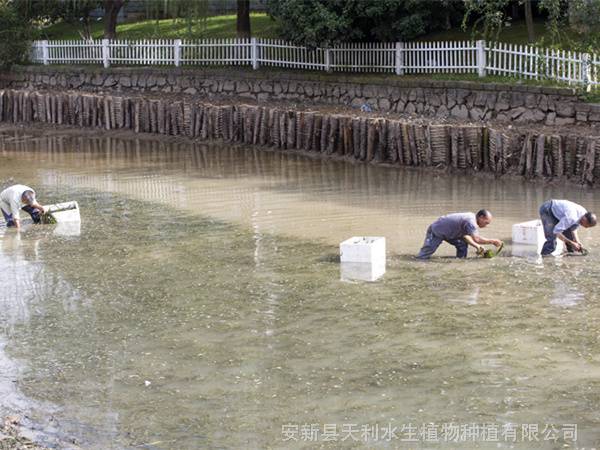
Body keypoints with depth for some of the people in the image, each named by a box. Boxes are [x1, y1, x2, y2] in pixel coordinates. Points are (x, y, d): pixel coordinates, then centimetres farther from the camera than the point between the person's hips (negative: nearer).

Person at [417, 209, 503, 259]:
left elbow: (465, 236, -2)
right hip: (436, 232, -9)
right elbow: (476, 239, -37)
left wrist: (477, 246, -15)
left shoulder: (471, 218, -1)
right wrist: (492, 241, -27)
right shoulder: (470, 221, -30)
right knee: (423, 256, -12)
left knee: (463, 245, 0)